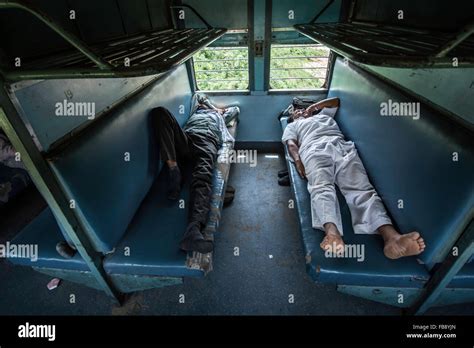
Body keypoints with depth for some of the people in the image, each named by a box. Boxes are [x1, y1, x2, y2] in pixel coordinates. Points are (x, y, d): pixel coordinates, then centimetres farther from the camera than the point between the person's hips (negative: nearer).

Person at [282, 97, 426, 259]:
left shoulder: (323, 115, 48)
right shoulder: (292, 126, 35)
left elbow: (336, 100, 61)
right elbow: (291, 144, 15)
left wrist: (315, 106, 48)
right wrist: (297, 159, -8)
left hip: (342, 146, 3)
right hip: (314, 149, -2)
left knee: (360, 187, -27)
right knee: (321, 186, -36)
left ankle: (391, 237, -50)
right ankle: (332, 232, -63)